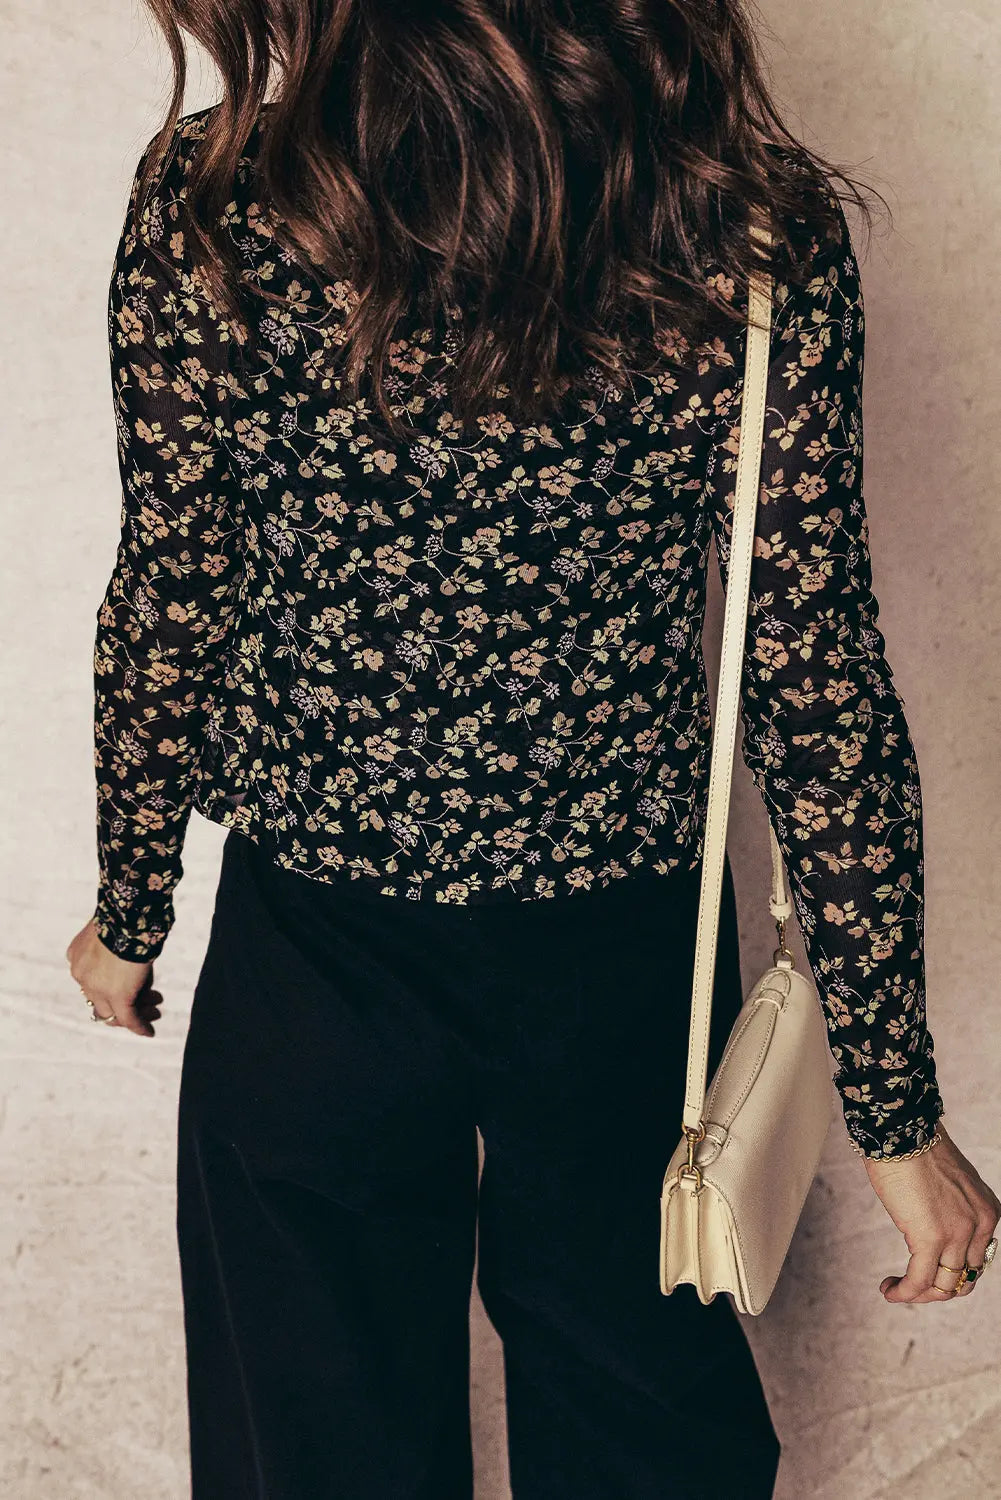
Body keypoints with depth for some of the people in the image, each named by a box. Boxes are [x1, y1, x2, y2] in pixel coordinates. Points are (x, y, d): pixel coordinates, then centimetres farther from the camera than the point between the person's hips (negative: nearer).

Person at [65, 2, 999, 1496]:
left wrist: (130, 914, 10)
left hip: (320, 951, -1)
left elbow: (172, 626, -9)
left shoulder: (214, 210, -17)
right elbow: (818, 675, -12)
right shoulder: (760, 224, -14)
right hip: (631, 942, 2)